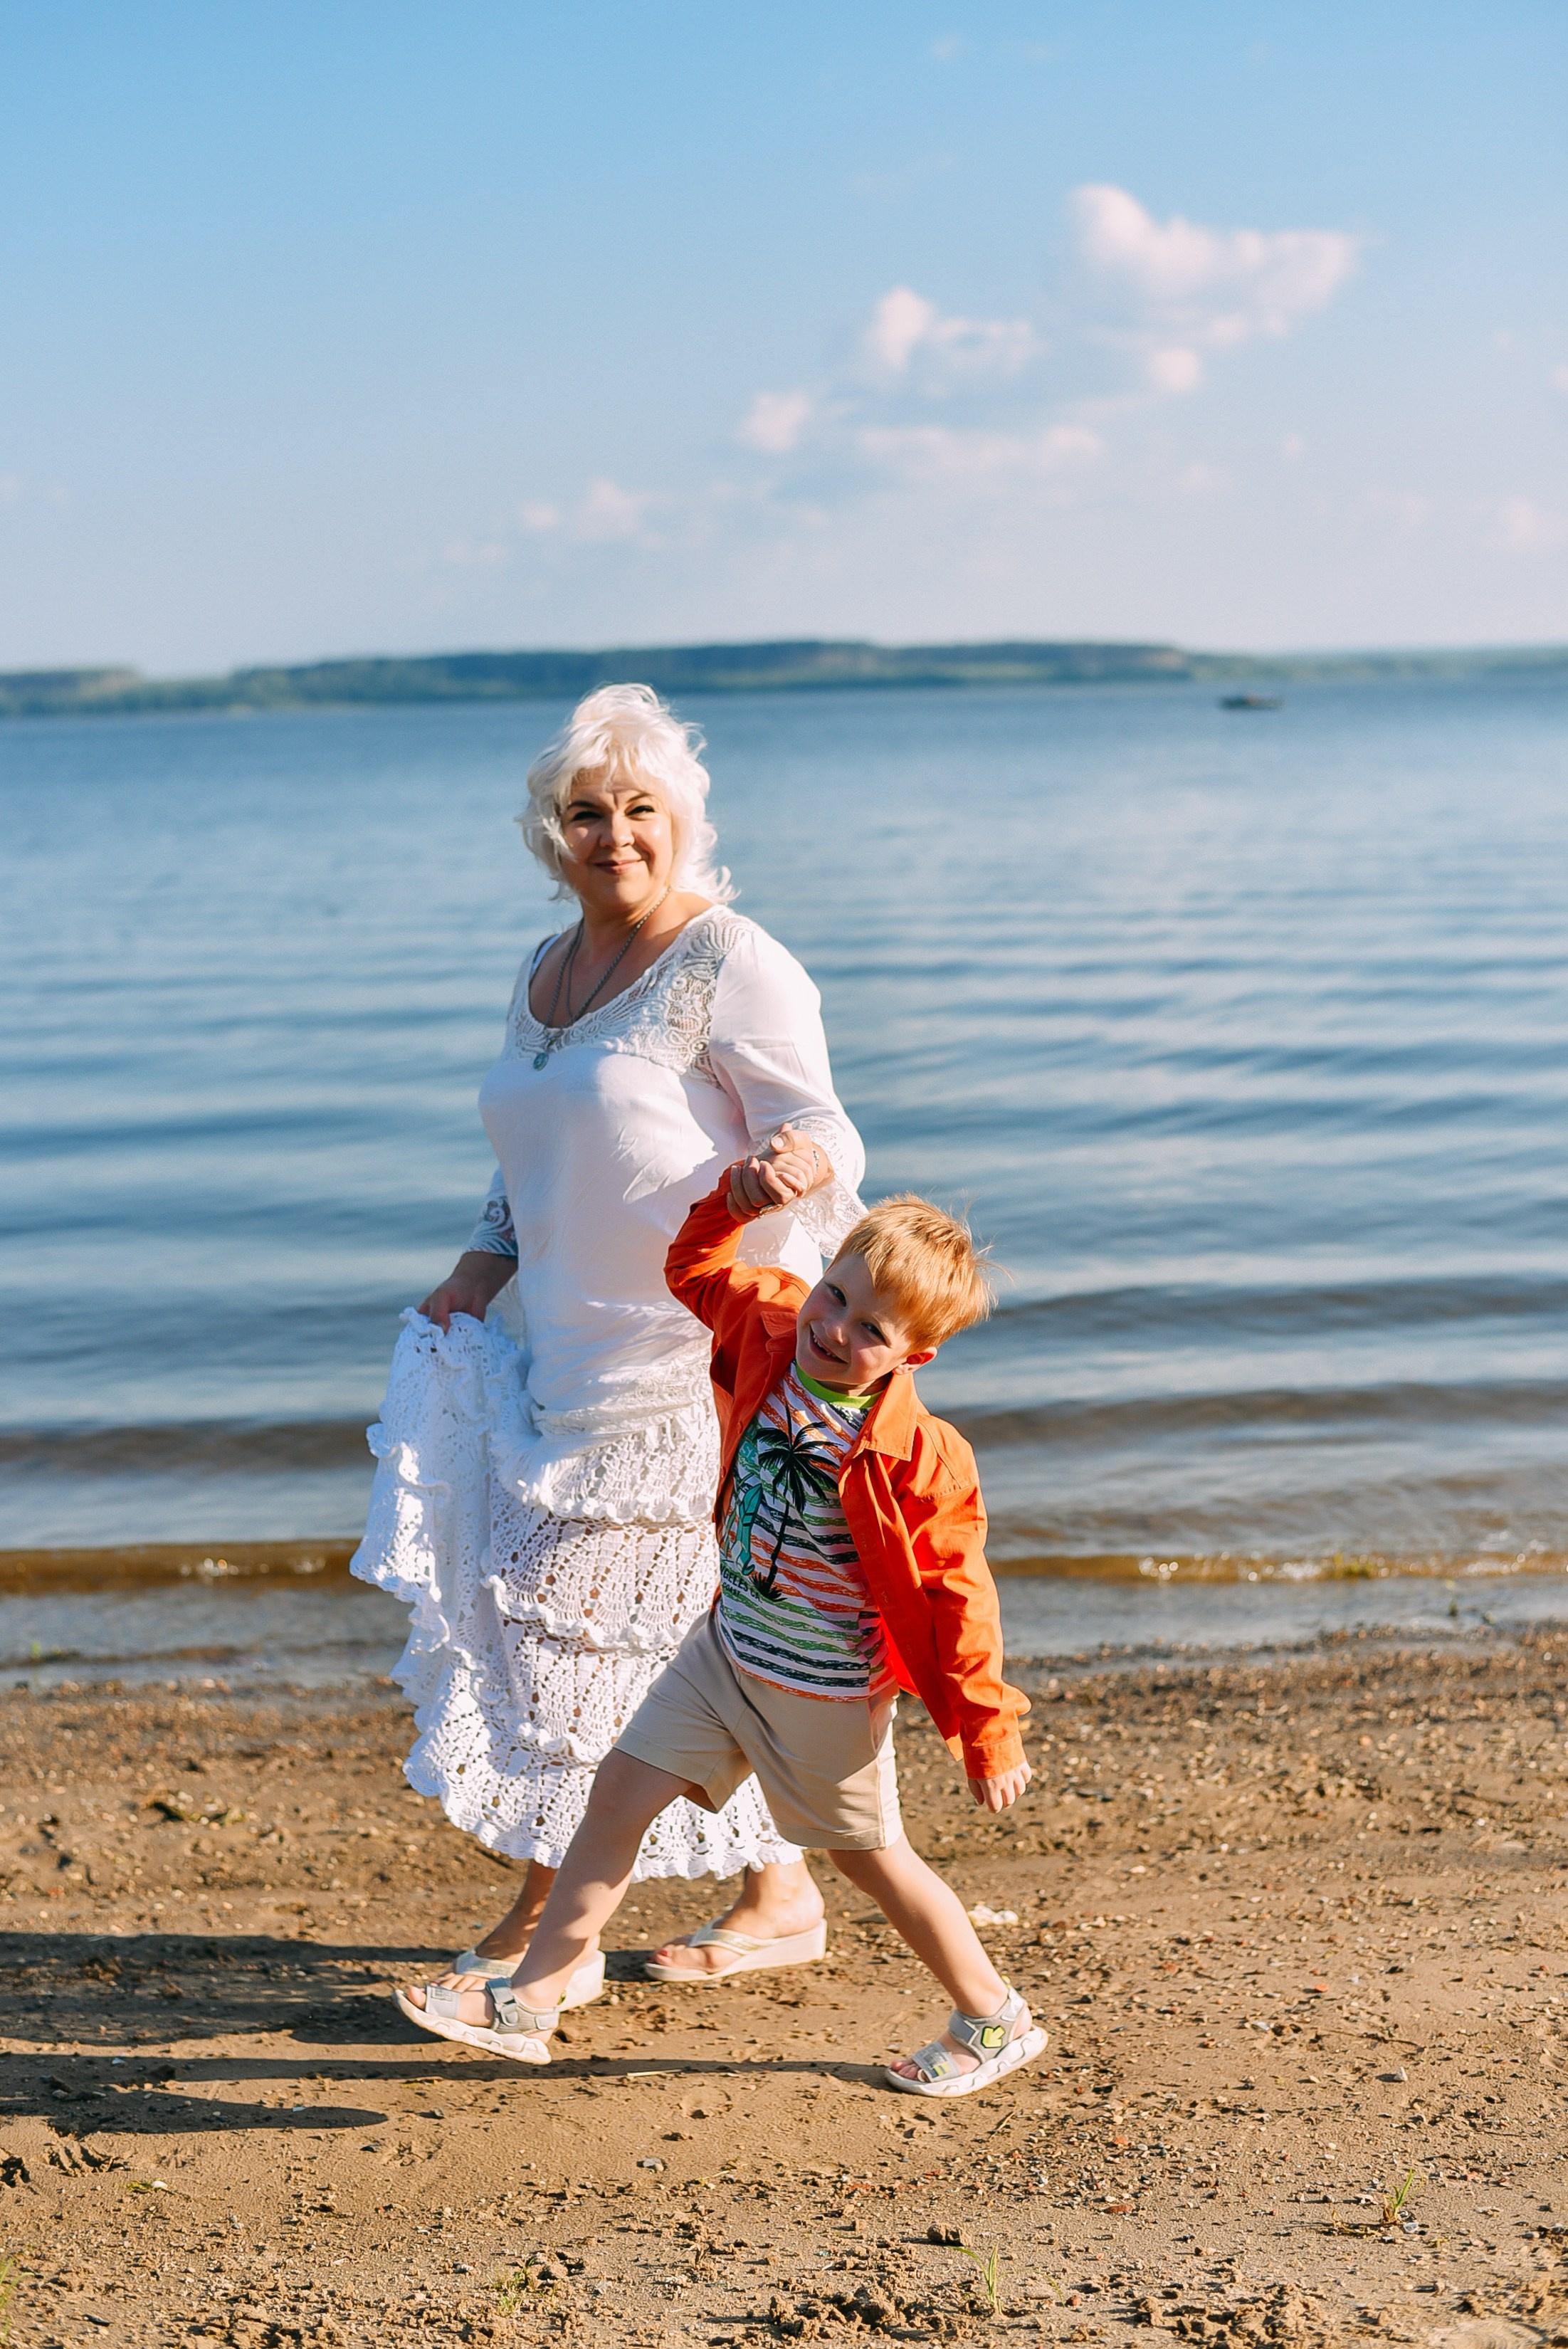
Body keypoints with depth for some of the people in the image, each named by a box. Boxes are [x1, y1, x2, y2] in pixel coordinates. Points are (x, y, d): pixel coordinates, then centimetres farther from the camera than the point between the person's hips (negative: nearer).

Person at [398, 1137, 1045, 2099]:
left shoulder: (917, 1457, -25)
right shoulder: (773, 1328, -9)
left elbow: (957, 1598, -18)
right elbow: (695, 1269, 9)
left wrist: (990, 1734, -13)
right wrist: (747, 1193, -8)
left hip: (823, 1693, -6)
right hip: (726, 1649, 6)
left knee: (873, 1855, 11)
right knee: (619, 1794, 5)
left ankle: (997, 2021, 32)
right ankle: (531, 2002, 15)